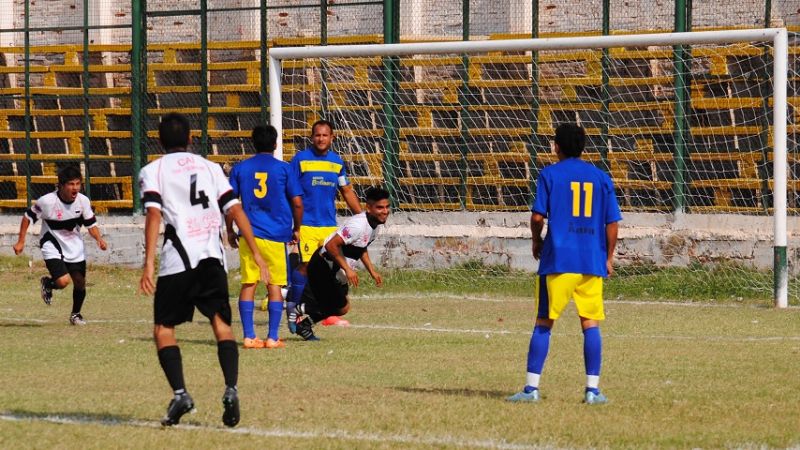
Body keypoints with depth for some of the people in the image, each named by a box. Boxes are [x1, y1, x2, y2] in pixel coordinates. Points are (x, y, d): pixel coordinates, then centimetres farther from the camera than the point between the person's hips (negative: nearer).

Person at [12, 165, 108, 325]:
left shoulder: (83, 201, -11)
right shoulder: (47, 201, -23)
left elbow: (91, 224, 1)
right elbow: (28, 217, -8)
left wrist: (99, 239, -18)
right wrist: (21, 242, -7)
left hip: (75, 247, 4)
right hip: (52, 245, -4)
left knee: (80, 282, 6)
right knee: (63, 281, -22)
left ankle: (76, 314, 33)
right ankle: (47, 284, 16)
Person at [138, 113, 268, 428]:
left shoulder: (153, 171, 7)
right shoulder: (210, 167, 17)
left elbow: (154, 215, -7)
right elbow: (235, 210, 10)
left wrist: (149, 264, -13)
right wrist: (256, 253, 11)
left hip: (178, 259, -3)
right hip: (213, 257, 3)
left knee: (163, 328, 6)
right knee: (221, 322, 5)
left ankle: (179, 393, -11)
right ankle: (231, 389, -17)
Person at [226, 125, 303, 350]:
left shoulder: (240, 168, 6)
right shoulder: (283, 168, 0)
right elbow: (297, 203, -1)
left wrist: (230, 231, 14)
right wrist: (296, 229, 13)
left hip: (248, 233, 2)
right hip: (276, 234, -2)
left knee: (248, 284, 5)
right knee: (274, 285, 4)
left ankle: (249, 336, 2)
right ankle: (272, 337, 1)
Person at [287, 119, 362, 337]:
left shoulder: (337, 161, 11)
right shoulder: (301, 159, -3)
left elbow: (347, 191, 20)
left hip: (329, 224, 5)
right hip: (306, 223, -5)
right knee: (306, 265, -12)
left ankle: (329, 313, 11)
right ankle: (292, 310, -4)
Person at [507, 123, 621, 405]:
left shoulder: (550, 174, 0)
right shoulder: (601, 177, 9)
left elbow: (537, 216, -6)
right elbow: (612, 222, 6)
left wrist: (537, 242, 13)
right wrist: (608, 258, 15)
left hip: (557, 260, -2)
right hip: (592, 262, 2)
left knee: (544, 323, 2)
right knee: (590, 323, 6)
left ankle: (531, 387, -1)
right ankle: (592, 389, 2)